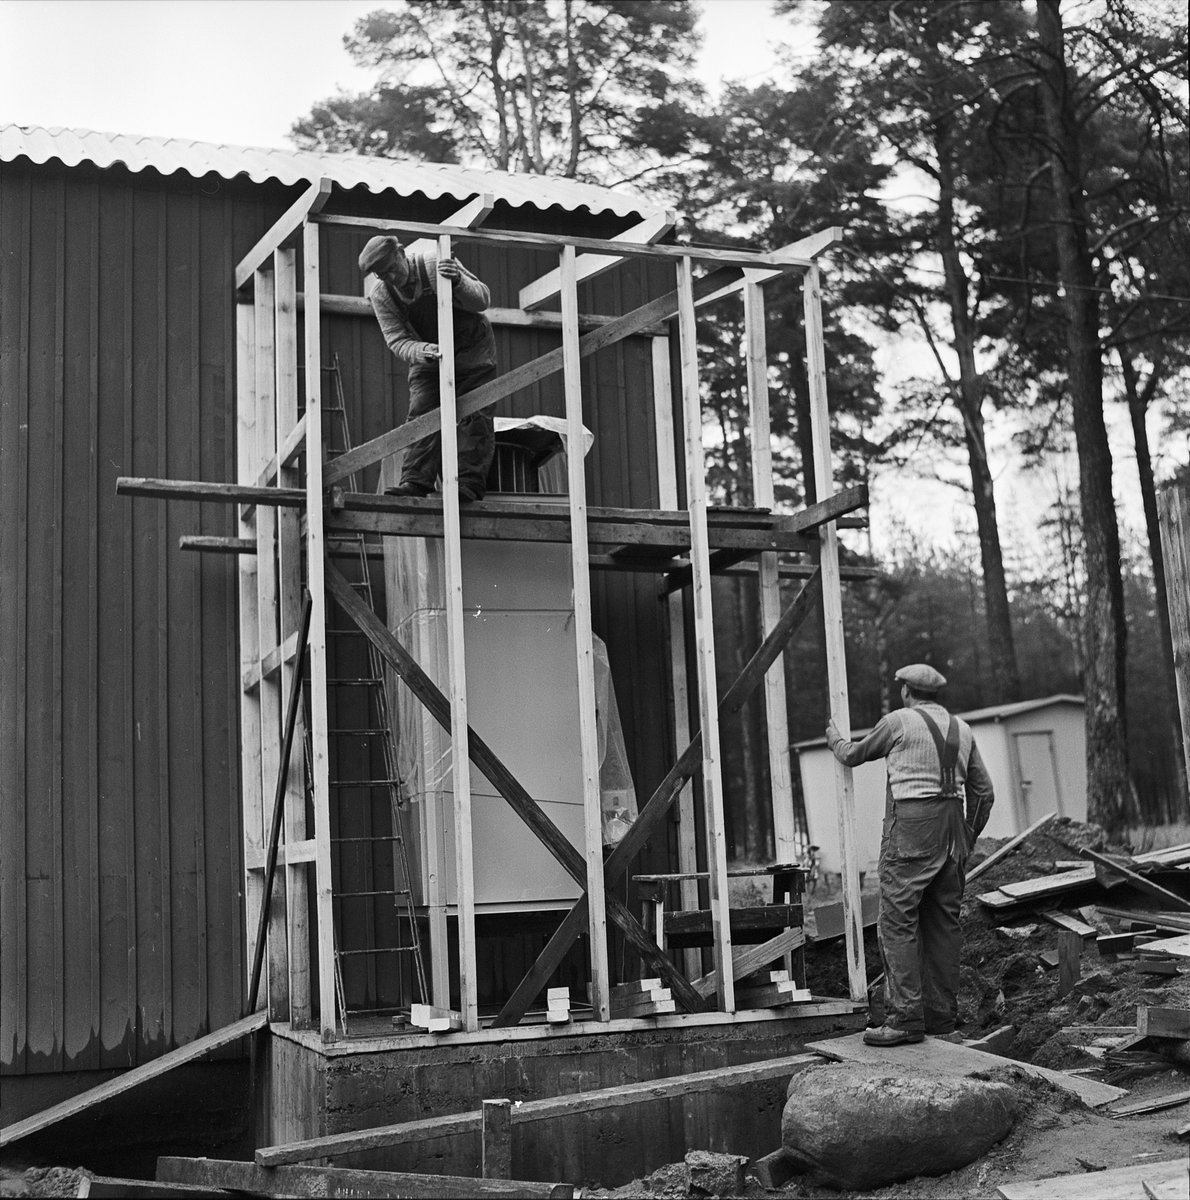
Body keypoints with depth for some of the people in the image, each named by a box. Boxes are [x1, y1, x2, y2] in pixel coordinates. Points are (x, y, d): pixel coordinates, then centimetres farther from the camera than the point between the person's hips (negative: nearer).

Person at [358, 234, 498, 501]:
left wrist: (458, 282, -44)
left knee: (473, 417, -12)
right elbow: (397, 341, -17)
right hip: (426, 353, 3)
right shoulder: (379, 294, -15)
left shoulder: (435, 261, -25)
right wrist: (422, 352, -40)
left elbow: (482, 300, -23)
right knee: (421, 416, -8)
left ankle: (469, 485, -15)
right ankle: (415, 483, -11)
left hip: (471, 346, -3)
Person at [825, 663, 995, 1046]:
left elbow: (854, 756, 14)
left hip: (910, 828, -6)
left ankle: (905, 1018, -12)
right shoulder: (962, 730, 15)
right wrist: (967, 838, 26)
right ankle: (942, 1017, 14)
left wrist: (835, 739, 35)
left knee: (898, 922, -7)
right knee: (944, 922, 10)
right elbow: (984, 792, 17)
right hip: (952, 828, 6)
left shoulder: (899, 721, -1)